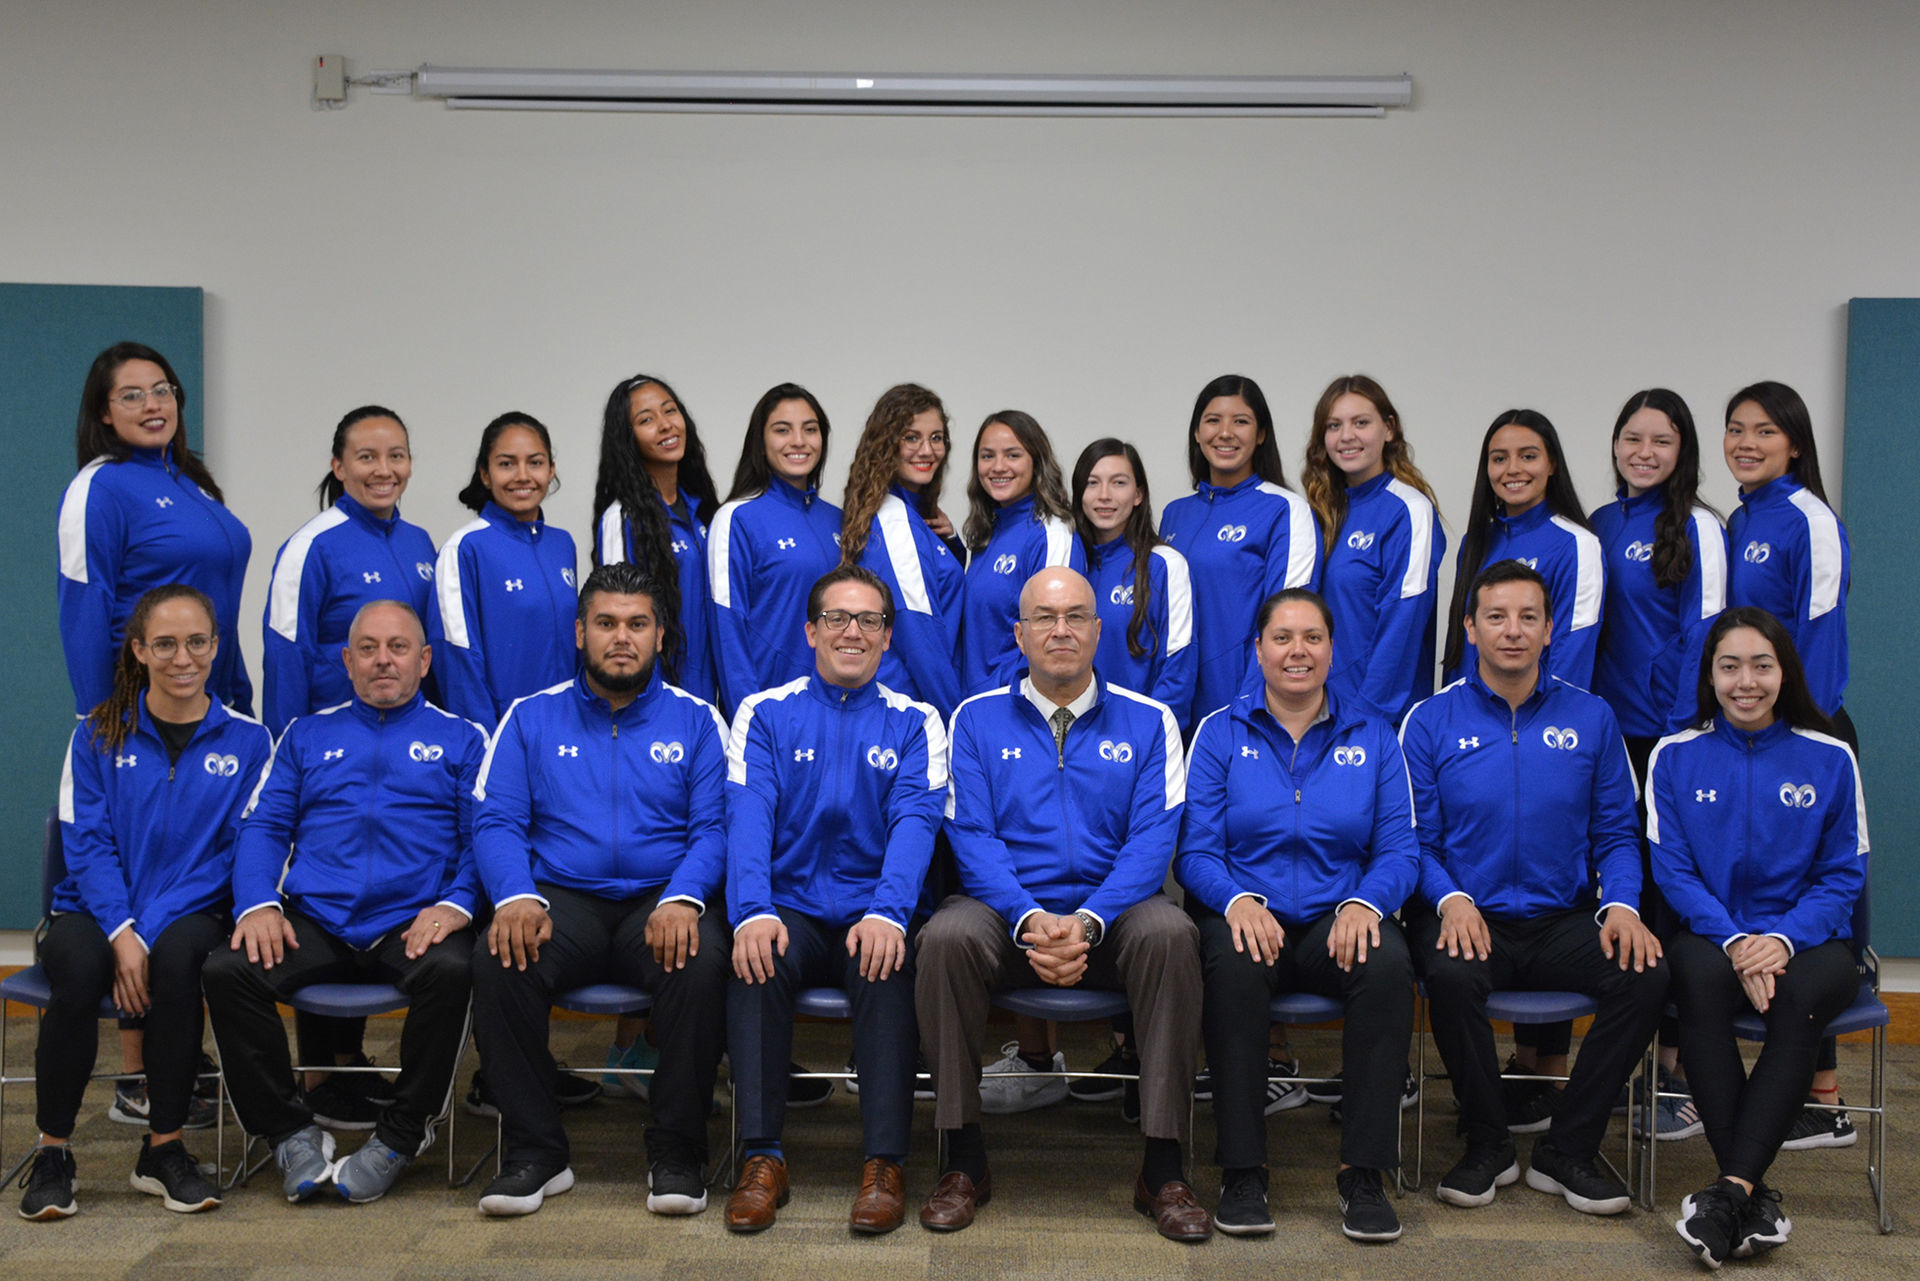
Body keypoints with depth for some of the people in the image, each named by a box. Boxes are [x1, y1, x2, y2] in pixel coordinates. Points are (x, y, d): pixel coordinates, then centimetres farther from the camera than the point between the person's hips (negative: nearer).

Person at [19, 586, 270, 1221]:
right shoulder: (99, 735, 7)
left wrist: (151, 931, -16)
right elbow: (87, 845, -1)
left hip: (190, 913, -1)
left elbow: (239, 851, -3)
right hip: (95, 911, 1)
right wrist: (121, 932, -19)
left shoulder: (247, 740, 5)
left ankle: (164, 1148, -18)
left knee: (177, 959, -35)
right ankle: (52, 1153, -14)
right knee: (78, 969, -33)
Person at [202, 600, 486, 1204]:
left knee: (449, 970, -35)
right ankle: (290, 1131, -7)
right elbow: (263, 827, 14)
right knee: (226, 971, -26)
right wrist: (257, 904, -5)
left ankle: (402, 1133, -14)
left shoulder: (461, 739, 16)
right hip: (313, 922, 3)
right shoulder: (307, 735, 23)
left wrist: (455, 904, -14)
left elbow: (483, 837, 6)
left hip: (412, 925, -2)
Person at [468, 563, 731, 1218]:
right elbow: (496, 821, 5)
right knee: (499, 962, -30)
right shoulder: (531, 717, 14)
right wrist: (516, 896, -16)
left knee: (702, 962, -33)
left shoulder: (695, 719, 11)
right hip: (564, 899, 1)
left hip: (662, 900, -1)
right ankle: (536, 1151, -13)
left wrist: (682, 898, -19)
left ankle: (676, 1152, -15)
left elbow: (714, 827, 1)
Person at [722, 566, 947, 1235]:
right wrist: (753, 912, -23)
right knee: (756, 959, -31)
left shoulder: (914, 722, 10)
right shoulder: (764, 713, 10)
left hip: (874, 915, 0)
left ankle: (884, 1165, -26)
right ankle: (762, 1157, -22)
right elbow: (748, 817, -4)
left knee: (887, 967, -33)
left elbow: (915, 822, -5)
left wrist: (886, 913, -25)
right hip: (791, 908, 1)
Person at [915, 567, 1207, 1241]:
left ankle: (1163, 1169, -22)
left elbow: (1152, 839, -2)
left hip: (1110, 912, 0)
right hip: (1009, 911, 0)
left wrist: (1088, 922, -19)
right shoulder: (977, 719, 10)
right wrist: (1030, 919, -19)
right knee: (947, 937, -32)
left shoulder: (1147, 722, 9)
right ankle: (963, 1160, -16)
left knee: (1169, 933, -32)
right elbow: (972, 837, 0)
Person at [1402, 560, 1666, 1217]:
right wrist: (1451, 899, -19)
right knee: (1451, 975, -35)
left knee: (1647, 976, -26)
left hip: (1562, 918, 2)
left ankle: (1567, 1150, -6)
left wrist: (1621, 904, -10)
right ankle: (1487, 1144, -8)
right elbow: (1416, 839, 1)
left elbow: (1616, 834, 9)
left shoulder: (1590, 718, 9)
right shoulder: (1431, 721, 3)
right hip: (1470, 916, -2)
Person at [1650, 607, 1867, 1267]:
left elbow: (1844, 874, 3)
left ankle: (1731, 1189, -36)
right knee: (1699, 977, -35)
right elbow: (1673, 869, 1)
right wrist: (1734, 941, -17)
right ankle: (1757, 1195, -32)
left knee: (1802, 994, -35)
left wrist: (1783, 939, -15)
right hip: (1713, 929, 0)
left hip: (1808, 937, 0)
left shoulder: (1829, 758, 5)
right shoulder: (1676, 756, 5)